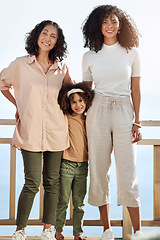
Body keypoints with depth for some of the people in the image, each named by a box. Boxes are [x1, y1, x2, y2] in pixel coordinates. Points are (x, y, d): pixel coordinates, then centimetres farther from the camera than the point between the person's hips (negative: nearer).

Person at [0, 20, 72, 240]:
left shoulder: (61, 68, 9)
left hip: (56, 132, 3)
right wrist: (18, 105, 12)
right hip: (31, 131, -3)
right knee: (32, 183, -6)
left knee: (52, 182, 7)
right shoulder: (21, 65, 3)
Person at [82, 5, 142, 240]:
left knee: (127, 174, -6)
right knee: (99, 172, 2)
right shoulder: (90, 57, 8)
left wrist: (137, 122, 2)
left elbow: (135, 90, 7)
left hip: (124, 113, -1)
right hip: (97, 113, 2)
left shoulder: (131, 53, 6)